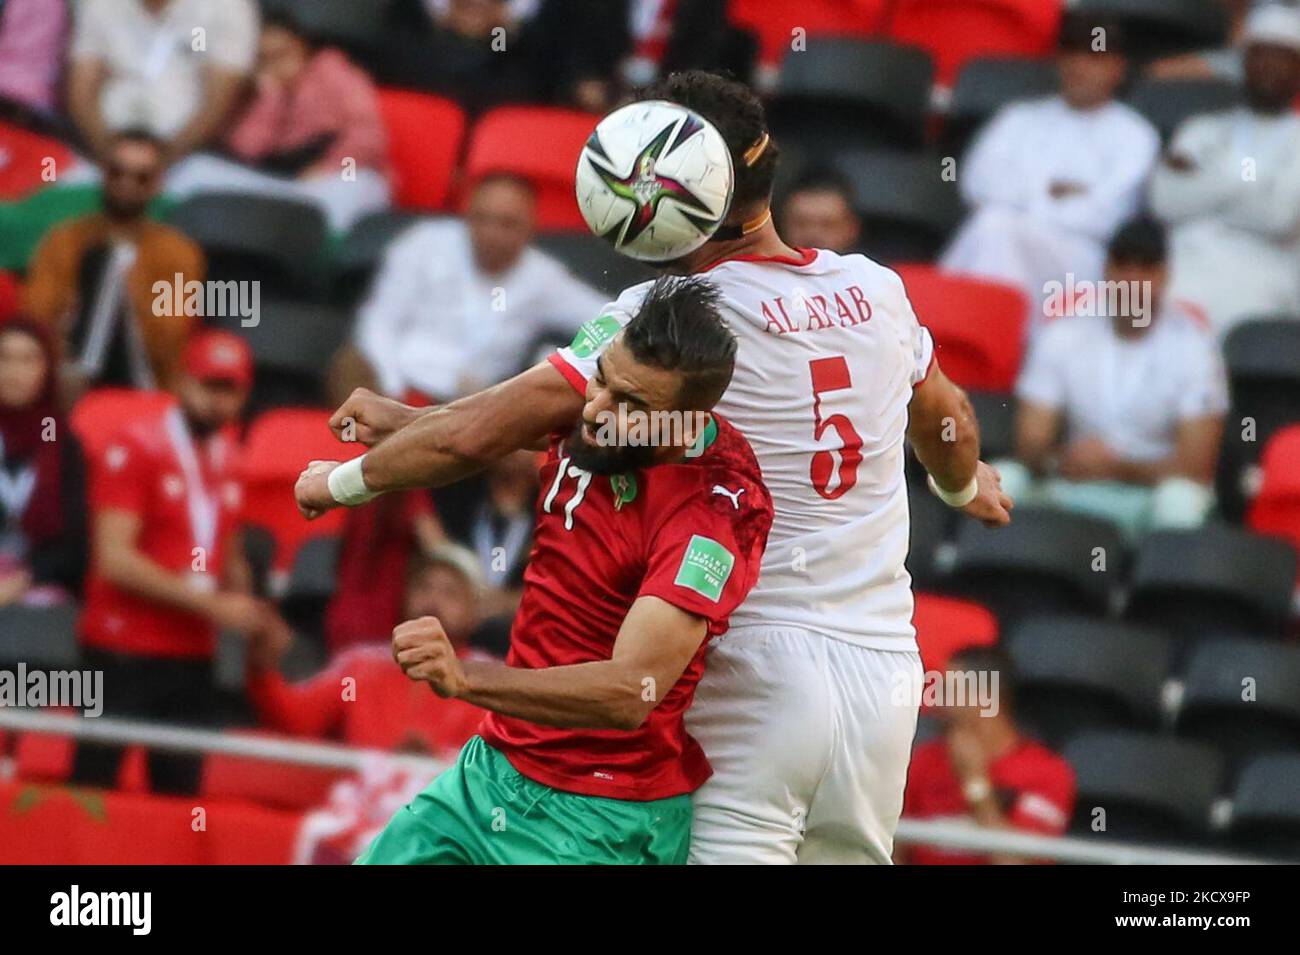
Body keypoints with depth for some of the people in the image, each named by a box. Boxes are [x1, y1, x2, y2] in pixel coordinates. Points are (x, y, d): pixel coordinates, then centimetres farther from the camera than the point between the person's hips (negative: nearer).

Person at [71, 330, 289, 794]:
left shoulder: (226, 455, 13)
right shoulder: (134, 446, -9)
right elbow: (115, 559, -16)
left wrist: (249, 613, 4)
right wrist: (211, 604, -17)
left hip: (192, 657, 6)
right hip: (123, 653, -6)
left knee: (179, 789, 4)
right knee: (93, 788, -7)